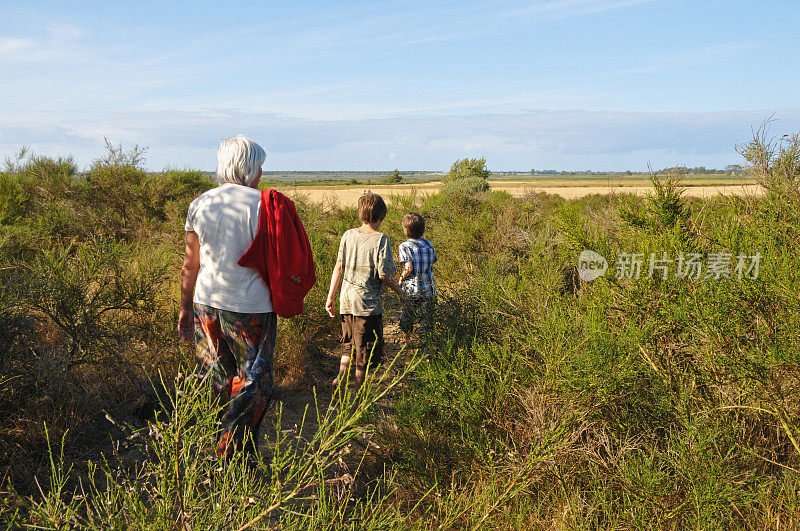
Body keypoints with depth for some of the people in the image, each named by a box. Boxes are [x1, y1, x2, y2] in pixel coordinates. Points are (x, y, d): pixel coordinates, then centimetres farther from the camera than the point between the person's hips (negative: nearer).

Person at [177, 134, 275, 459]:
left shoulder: (200, 205, 3)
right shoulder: (263, 204, -10)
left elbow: (190, 265, 6)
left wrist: (185, 308, 16)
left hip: (207, 304, 5)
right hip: (251, 309, -5)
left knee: (220, 382, 19)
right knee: (253, 386, 8)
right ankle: (228, 455, 7)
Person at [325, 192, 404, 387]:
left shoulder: (348, 235, 3)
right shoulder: (381, 239, -12)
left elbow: (338, 268, 5)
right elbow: (383, 275, -14)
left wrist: (330, 297, 11)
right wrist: (399, 290, 4)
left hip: (346, 301, 5)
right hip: (368, 304, -5)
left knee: (351, 345, 21)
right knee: (366, 349, 8)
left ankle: (340, 376, 5)